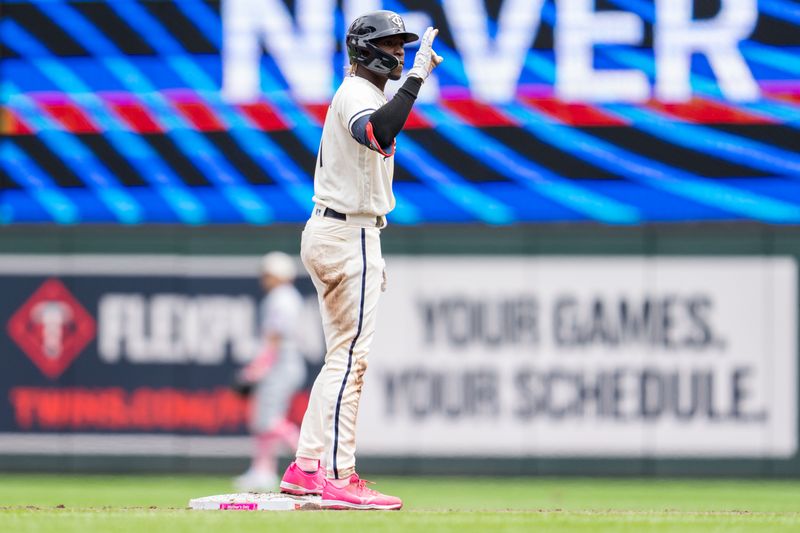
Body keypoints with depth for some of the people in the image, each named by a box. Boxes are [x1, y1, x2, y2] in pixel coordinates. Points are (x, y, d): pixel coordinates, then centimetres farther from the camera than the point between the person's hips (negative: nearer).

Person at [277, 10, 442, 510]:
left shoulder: (360, 96, 19)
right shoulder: (358, 95, -14)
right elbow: (378, 134, -39)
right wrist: (417, 77, -38)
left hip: (333, 231, 11)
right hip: (347, 237, -11)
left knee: (343, 357, 14)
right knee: (350, 358, -12)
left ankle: (307, 468, 15)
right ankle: (337, 479, -15)